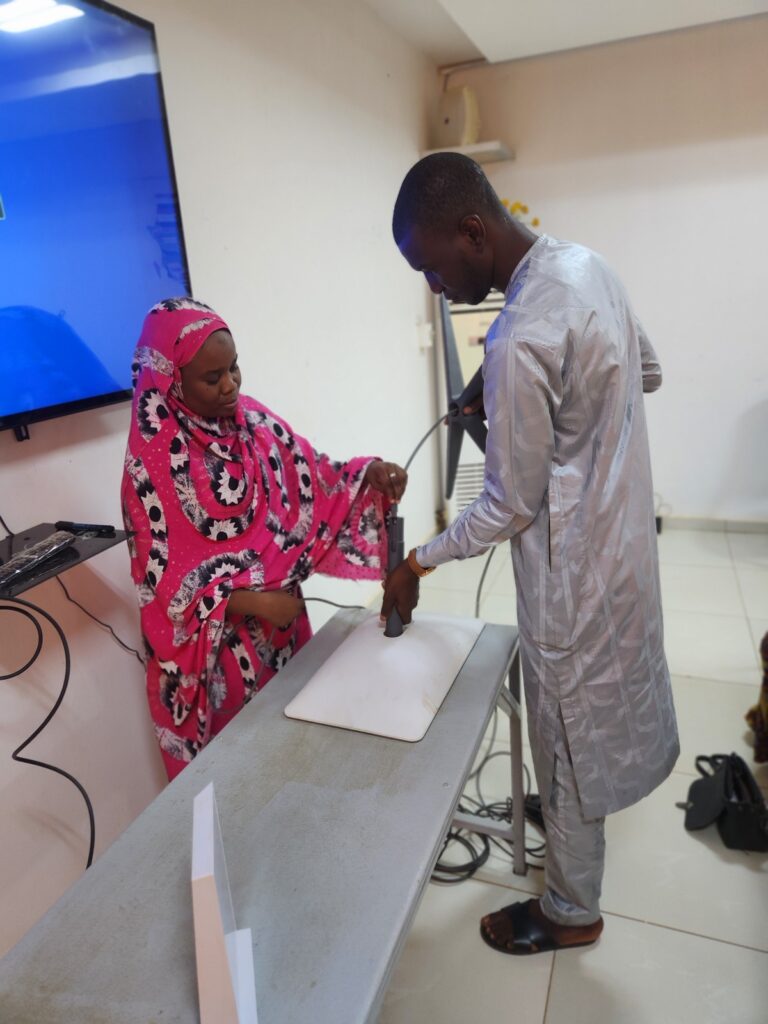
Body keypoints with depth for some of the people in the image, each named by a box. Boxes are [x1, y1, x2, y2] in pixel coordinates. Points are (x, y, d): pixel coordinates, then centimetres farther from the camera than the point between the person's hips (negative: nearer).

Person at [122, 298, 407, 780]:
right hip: (214, 640, -5)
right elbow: (164, 577, -17)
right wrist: (252, 601, -25)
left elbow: (313, 479, 1)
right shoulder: (153, 462, -19)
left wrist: (369, 472, -18)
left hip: (281, 619, 5)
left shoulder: (255, 421, -3)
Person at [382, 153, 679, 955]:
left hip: (573, 566, -9)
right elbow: (649, 372, 13)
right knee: (594, 713, 28)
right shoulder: (586, 264, -1)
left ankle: (570, 912, 36)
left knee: (567, 738, 11)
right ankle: (570, 821, 54)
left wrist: (418, 564, -10)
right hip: (620, 533, 9)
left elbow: (511, 507, -22)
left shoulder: (520, 342, -30)